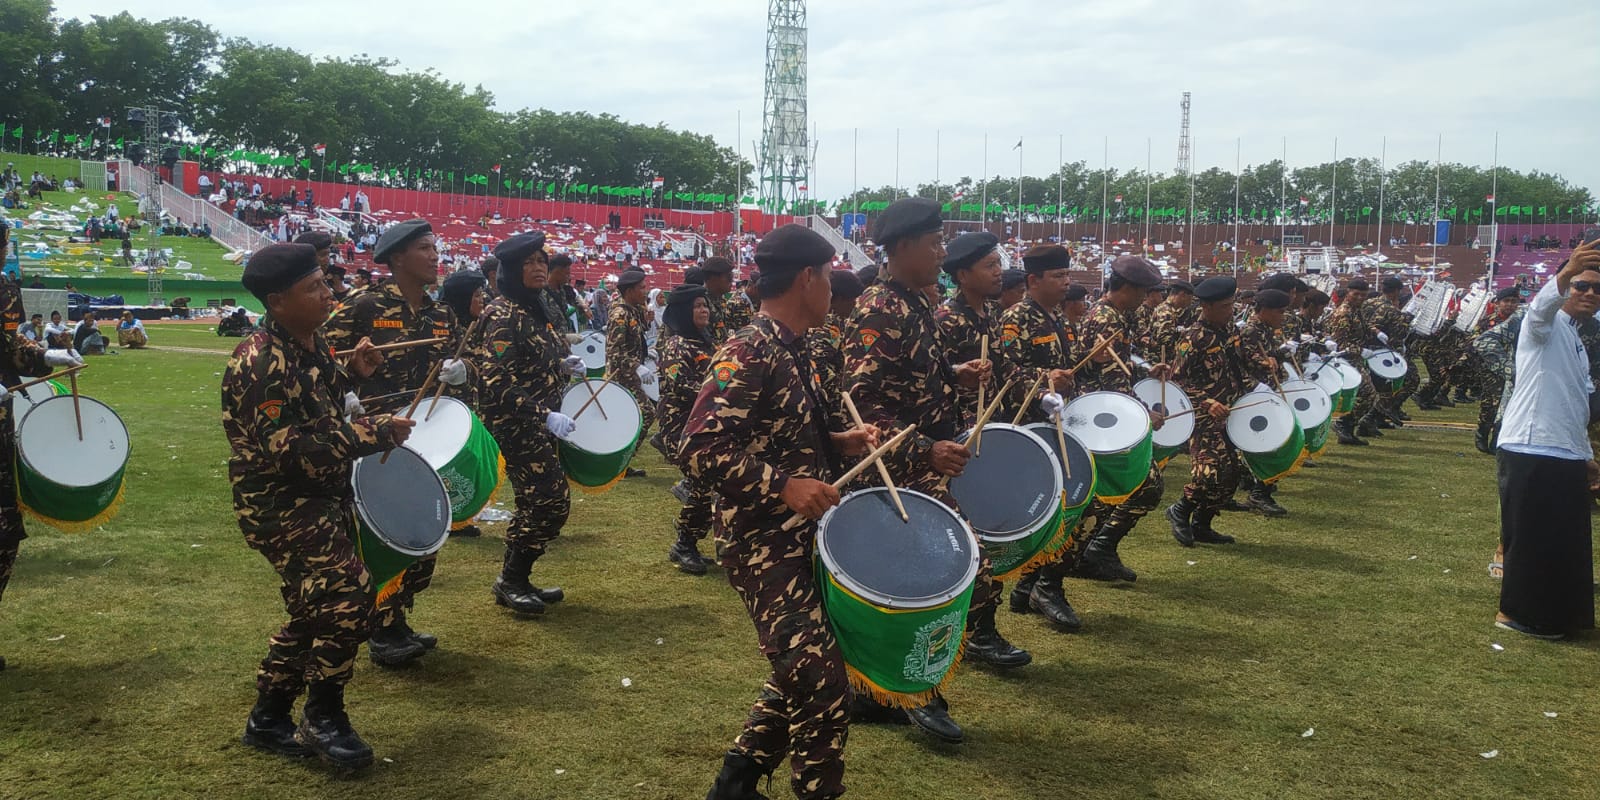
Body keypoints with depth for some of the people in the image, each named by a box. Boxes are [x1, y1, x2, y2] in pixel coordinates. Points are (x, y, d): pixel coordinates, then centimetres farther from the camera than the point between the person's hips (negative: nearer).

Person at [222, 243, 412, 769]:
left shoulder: (312, 345, 6)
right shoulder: (261, 364, -23)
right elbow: (290, 450, -28)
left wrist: (352, 373, 5)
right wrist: (372, 434, -26)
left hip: (322, 498, 10)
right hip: (282, 505, -10)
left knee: (316, 610, 16)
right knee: (347, 601, -14)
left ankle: (269, 720, 31)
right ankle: (323, 720, 6)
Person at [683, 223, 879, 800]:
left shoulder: (791, 351, 11)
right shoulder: (748, 352, -17)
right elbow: (702, 448, -23)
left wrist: (838, 442, 6)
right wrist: (784, 486, -27)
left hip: (801, 537, 10)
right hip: (761, 544, -10)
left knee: (800, 674, 17)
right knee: (822, 684, -10)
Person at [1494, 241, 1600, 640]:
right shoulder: (1547, 325, -3)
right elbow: (1542, 306, -30)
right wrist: (1566, 272, -49)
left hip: (1567, 456, 9)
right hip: (1530, 450, -8)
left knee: (1567, 542, 11)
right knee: (1529, 537, -1)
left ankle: (1555, 614, 23)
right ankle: (1515, 612, 11)